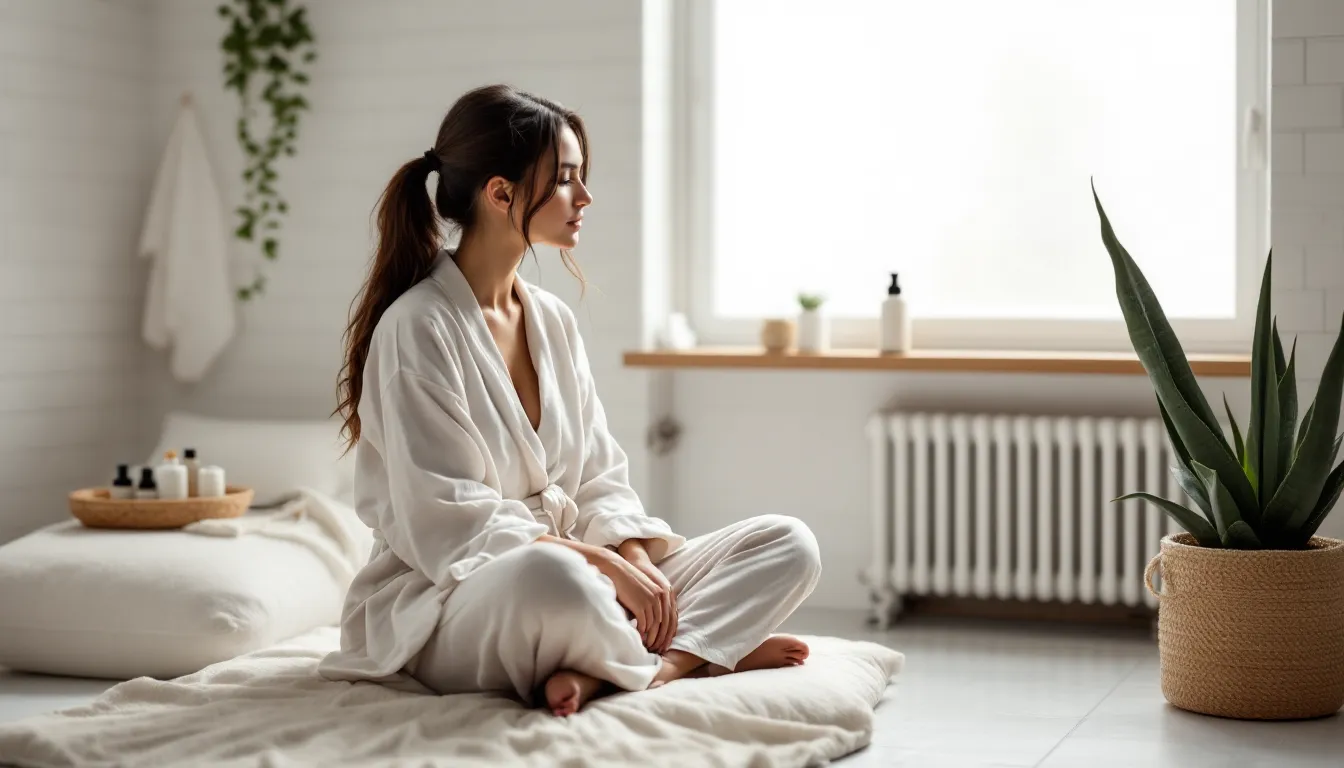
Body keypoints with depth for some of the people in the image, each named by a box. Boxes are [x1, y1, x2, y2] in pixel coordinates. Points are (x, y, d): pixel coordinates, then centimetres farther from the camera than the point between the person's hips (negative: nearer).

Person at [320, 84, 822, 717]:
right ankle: (690, 653, -16)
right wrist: (603, 563, -21)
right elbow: (447, 525, -17)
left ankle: (598, 672, -25)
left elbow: (599, 480, 11)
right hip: (441, 606, -8)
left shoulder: (552, 320, 13)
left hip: (565, 568, 8)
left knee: (789, 544, -6)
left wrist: (635, 556, -10)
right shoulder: (416, 327, -12)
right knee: (551, 576, -44)